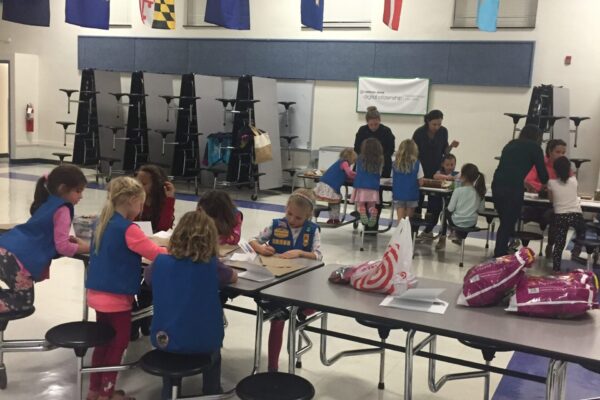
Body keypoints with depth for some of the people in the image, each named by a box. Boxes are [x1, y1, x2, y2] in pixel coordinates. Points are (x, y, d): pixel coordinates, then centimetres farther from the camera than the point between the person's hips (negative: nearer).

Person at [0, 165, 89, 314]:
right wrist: (87, 247, 2)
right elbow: (62, 247, -9)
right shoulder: (62, 210, -8)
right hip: (18, 257, -9)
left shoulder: (48, 203, 18)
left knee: (21, 296, 25)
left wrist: (69, 239, 15)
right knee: (24, 302, 7)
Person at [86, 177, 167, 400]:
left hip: (97, 293, 8)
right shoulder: (128, 229, -20)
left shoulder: (102, 222, 5)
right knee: (118, 343, 8)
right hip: (116, 296, -8)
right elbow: (157, 254, -19)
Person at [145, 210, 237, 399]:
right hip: (202, 343, -2)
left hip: (164, 340, 2)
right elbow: (233, 276, 7)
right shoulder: (212, 266, -13)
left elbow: (147, 276, 15)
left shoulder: (161, 263, -8)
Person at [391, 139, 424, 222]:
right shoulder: (417, 164, -8)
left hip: (398, 195, 1)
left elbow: (393, 181, 6)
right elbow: (420, 183, -5)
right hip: (411, 196, -1)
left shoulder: (395, 164, -2)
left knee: (400, 221, 2)